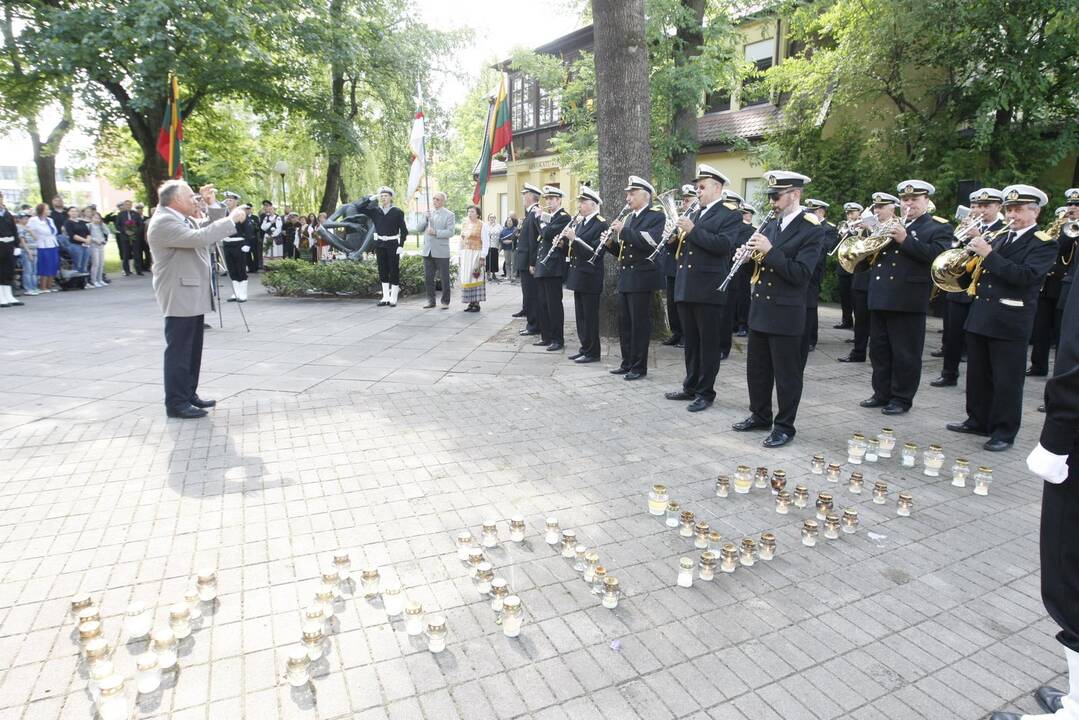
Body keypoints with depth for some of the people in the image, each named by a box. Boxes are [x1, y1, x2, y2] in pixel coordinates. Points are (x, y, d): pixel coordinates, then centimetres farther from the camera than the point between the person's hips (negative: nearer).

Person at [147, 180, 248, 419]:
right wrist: (231, 219, -21)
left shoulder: (184, 220, 15)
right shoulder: (163, 222, -15)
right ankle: (176, 403, 3)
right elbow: (199, 238, -28)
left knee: (192, 350, 15)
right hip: (180, 297, -10)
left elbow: (210, 237, 21)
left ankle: (189, 395, 25)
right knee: (179, 351, -4)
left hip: (192, 296, 10)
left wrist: (212, 207, 11)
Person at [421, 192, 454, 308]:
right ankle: (431, 300, 17)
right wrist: (425, 218, -6)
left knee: (444, 278, 2)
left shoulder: (449, 215, -2)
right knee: (428, 278, 7)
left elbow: (450, 232, -11)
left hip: (441, 252, -5)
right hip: (427, 251, 5)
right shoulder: (428, 213, 15)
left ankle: (445, 302, 11)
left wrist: (436, 232, -19)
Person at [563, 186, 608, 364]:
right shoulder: (579, 223, 14)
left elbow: (596, 251, -20)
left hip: (590, 278, -8)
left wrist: (575, 239, -24)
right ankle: (585, 347, 23)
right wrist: (567, 240, -1)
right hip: (578, 276, 8)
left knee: (590, 316, -3)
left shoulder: (601, 224, -11)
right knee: (580, 315, 13)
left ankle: (593, 352, 6)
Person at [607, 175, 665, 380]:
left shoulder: (656, 216, -6)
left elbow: (650, 241, -23)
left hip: (642, 279, -7)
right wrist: (612, 242, 1)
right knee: (624, 323, 11)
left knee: (639, 324, -2)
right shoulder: (628, 218, 16)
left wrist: (623, 231, -20)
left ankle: (639, 367, 7)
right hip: (625, 278, 7)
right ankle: (627, 363, 22)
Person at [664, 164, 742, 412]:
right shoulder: (694, 214, 19)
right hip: (685, 287, 7)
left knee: (708, 342, 1)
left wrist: (693, 230, -19)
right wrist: (676, 238, 0)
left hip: (708, 288, -7)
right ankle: (691, 387, 24)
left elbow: (723, 245, -19)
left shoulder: (731, 214, -3)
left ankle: (706, 393, 9)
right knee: (690, 342, 14)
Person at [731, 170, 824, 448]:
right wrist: (751, 253, -6)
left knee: (786, 374, 3)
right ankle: (760, 415, 31)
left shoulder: (812, 230, -10)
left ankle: (784, 427, 15)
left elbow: (800, 273, -19)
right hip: (760, 310, 7)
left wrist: (770, 251, -23)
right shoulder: (769, 225, 11)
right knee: (756, 369, 16)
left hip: (786, 314, -7)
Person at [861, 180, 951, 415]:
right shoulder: (891, 225, 18)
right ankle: (882, 393, 23)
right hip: (881, 297, 6)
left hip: (908, 300, -6)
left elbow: (937, 255, -14)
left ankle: (902, 399, 11)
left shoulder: (939, 227, 2)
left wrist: (905, 240, -19)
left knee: (905, 354, 1)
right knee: (879, 351, 12)